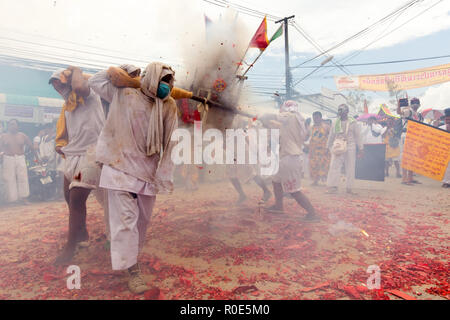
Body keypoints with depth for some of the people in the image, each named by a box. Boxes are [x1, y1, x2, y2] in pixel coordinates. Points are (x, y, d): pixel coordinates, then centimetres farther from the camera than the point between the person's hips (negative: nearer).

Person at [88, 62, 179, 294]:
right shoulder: (123, 94, -3)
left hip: (148, 170, 3)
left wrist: (165, 177, -5)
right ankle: (132, 269, 3)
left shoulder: (169, 106, 0)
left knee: (143, 218, 13)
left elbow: (169, 143, -2)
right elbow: (95, 81, 11)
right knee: (125, 218, -6)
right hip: (121, 166, -3)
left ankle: (132, 255, 34)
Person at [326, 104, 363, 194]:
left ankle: (349, 188, 10)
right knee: (334, 166, -7)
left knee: (350, 168, 2)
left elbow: (358, 136, 6)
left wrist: (360, 149, 4)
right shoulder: (335, 123, 11)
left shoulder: (353, 122, 5)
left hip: (350, 148, -1)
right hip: (338, 147, 1)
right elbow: (331, 136, 16)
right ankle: (332, 187, -4)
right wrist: (328, 147, 16)